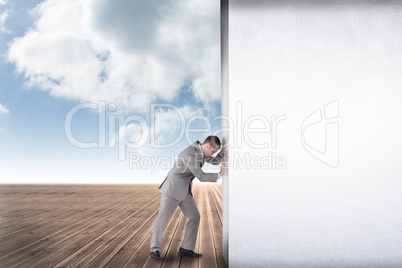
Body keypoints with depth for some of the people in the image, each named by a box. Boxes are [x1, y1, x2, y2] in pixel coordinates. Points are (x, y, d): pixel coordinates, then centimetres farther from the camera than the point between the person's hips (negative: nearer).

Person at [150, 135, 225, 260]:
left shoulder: (200, 150, 2)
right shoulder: (189, 155, -28)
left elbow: (215, 161, 15)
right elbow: (201, 177, -25)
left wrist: (223, 150, -2)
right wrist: (219, 175, -14)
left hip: (184, 191, 9)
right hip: (172, 189, -9)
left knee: (194, 217, 3)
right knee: (162, 218, 1)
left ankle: (186, 248, 12)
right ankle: (155, 249, 18)